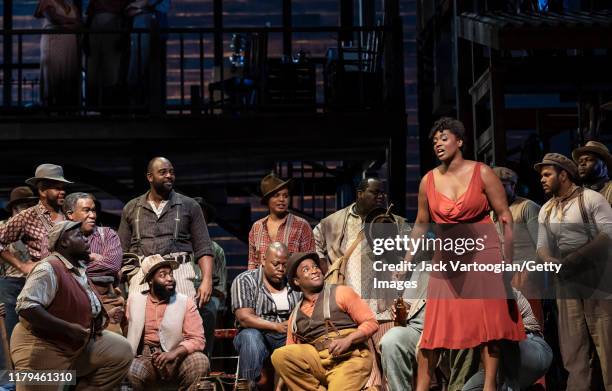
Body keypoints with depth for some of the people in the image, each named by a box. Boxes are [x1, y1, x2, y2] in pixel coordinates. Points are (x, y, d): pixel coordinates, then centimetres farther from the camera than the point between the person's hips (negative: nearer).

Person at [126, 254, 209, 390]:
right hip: (144, 359, 0)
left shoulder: (185, 302, 4)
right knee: (131, 371, -34)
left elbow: (197, 339, -5)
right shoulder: (135, 299, 10)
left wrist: (174, 353, -21)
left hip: (175, 359, 1)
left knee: (200, 361, -30)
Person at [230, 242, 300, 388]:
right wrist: (277, 326, -23)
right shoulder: (245, 281, 1)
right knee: (250, 337, -37)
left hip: (288, 337, 3)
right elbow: (244, 317, -11)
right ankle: (250, 385, -33)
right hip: (257, 334, -2)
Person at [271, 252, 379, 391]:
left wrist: (347, 340, -13)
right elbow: (289, 357, 18)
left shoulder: (340, 293, 11)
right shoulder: (295, 317, 21)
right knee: (280, 355, -23)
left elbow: (371, 323, 5)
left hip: (349, 358, -4)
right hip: (318, 362, 4)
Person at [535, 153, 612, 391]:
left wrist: (574, 259, -19)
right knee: (572, 341, 4)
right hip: (564, 281, 6)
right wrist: (551, 262, -10)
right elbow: (542, 246, 14)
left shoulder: (591, 199, -4)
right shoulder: (546, 210, 16)